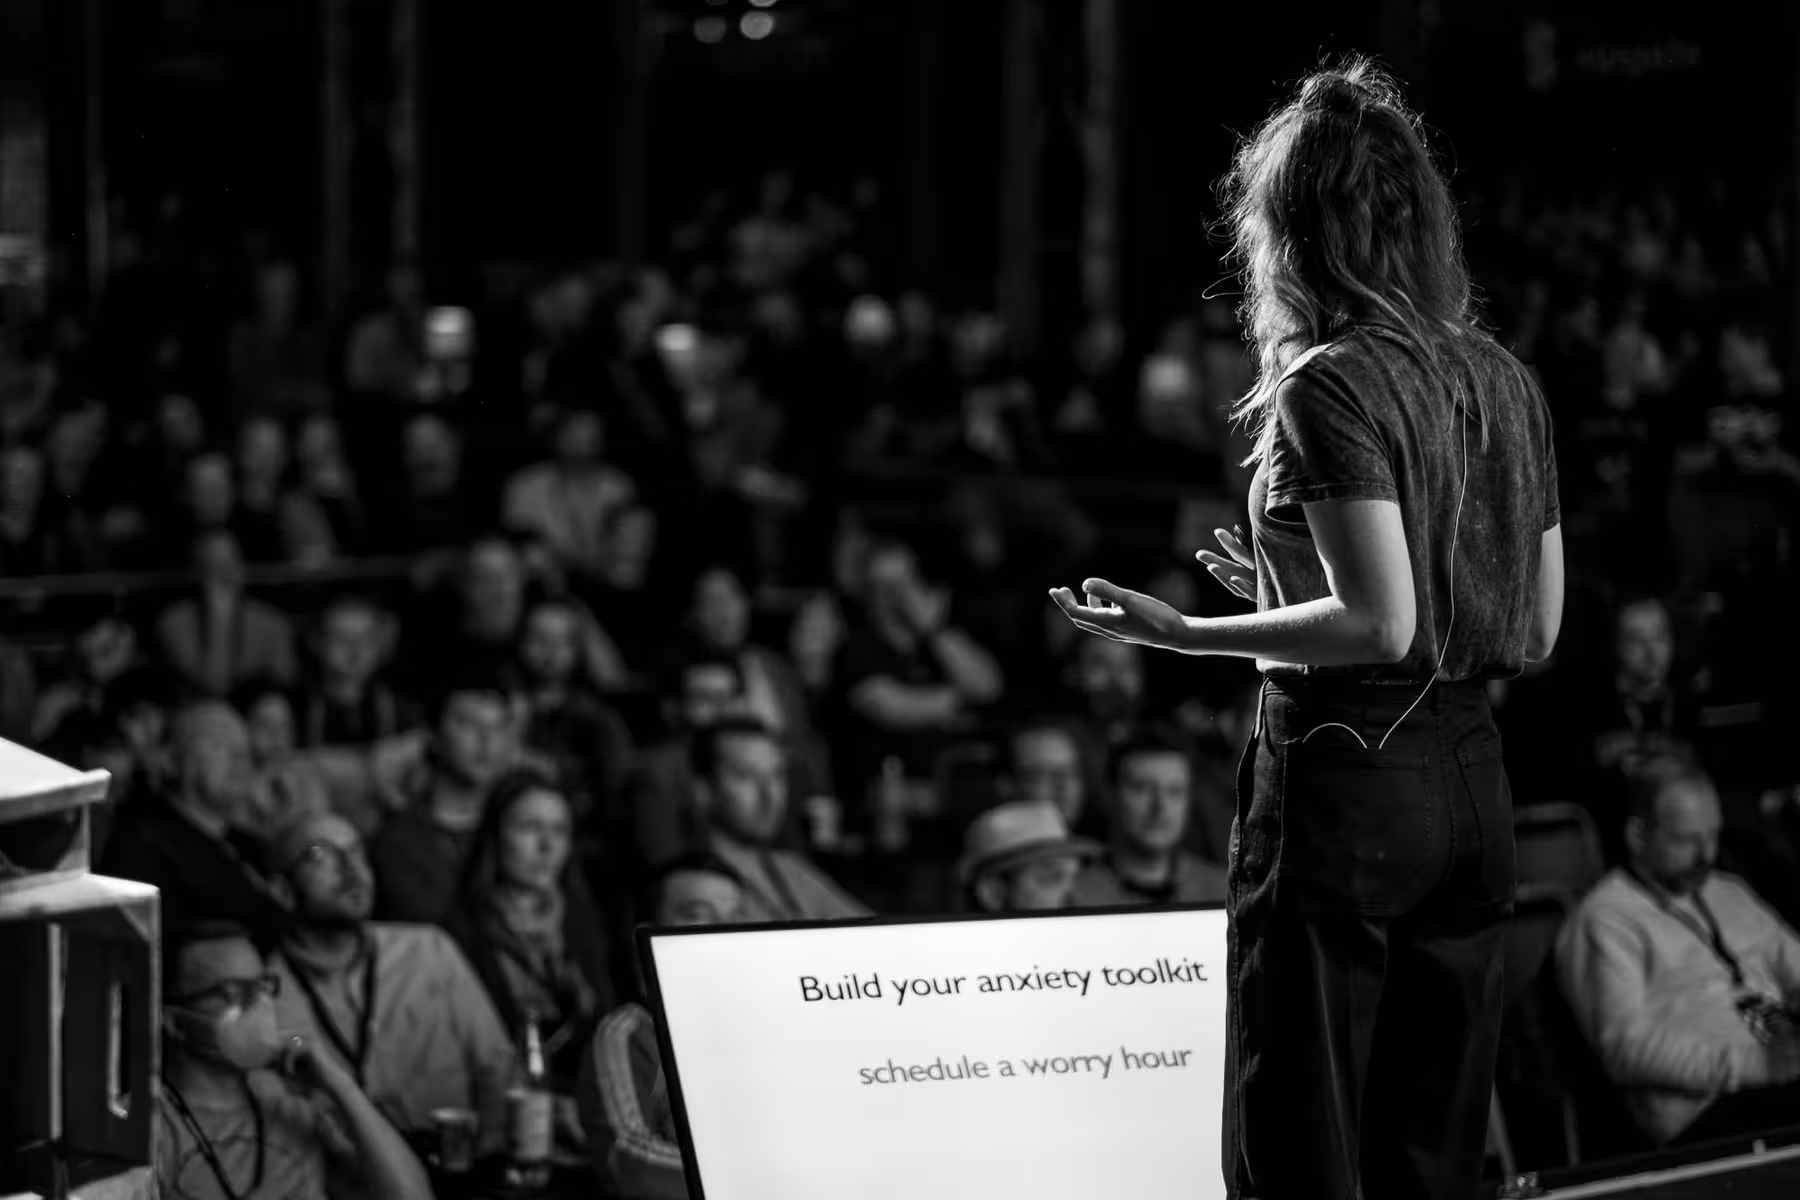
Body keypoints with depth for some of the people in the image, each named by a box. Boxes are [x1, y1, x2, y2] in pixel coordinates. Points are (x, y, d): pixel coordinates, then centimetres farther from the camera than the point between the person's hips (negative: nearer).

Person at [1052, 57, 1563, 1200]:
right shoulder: (1503, 380, 9)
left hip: (1342, 779, -7)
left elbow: (1379, 623, -21)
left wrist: (1186, 634, -12)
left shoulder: (1329, 386, -12)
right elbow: (1536, 627, 13)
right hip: (1473, 786, 7)